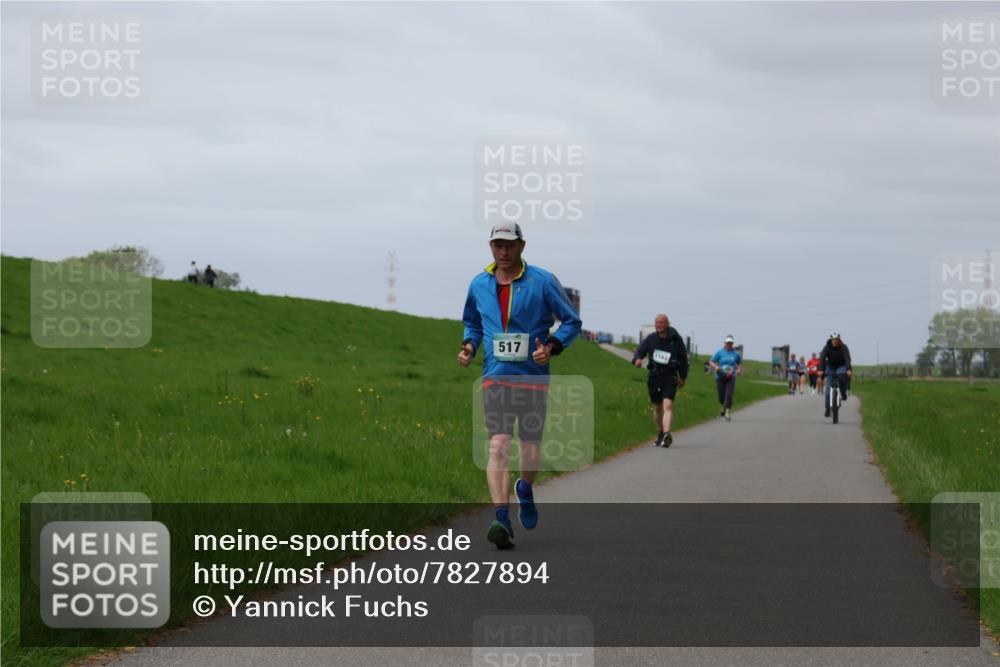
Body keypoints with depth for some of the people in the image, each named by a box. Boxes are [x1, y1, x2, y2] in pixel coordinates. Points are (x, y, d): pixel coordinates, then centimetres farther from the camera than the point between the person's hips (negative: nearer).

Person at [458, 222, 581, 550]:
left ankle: (525, 489, 43)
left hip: (533, 377, -1)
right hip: (495, 377, 1)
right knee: (498, 445, -16)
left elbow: (572, 321, 3)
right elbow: (472, 322, 25)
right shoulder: (479, 285, 7)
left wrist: (552, 347, -13)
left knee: (531, 449, 7)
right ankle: (502, 522, -23)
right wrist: (469, 345, 4)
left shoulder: (543, 282, -3)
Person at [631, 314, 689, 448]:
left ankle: (666, 434, -31)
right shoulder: (651, 339, -1)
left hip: (670, 378, -3)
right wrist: (637, 359, -23)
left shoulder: (676, 340, -4)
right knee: (657, 408, 14)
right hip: (654, 377, 3)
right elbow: (640, 351, 2)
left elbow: (683, 359, 8)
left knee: (667, 405, -20)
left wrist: (683, 377, 17)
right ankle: (660, 434, 33)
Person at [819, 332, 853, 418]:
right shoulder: (827, 347, -16)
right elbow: (822, 358, -27)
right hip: (830, 367, 1)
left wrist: (849, 370, -47)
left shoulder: (843, 347, -19)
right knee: (828, 389, -8)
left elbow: (847, 359, -31)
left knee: (841, 375, -37)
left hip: (841, 366, -1)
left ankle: (843, 395, -16)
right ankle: (827, 409, -4)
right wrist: (821, 370, -42)